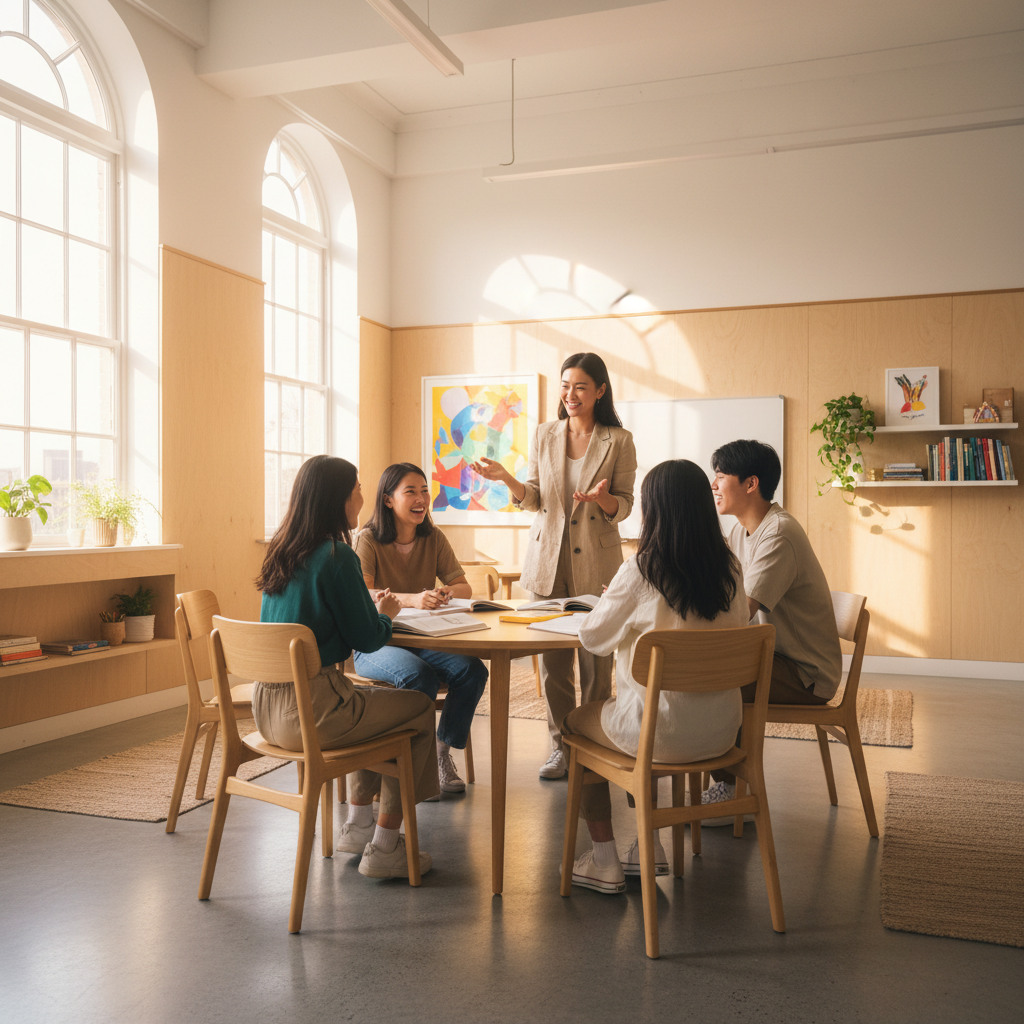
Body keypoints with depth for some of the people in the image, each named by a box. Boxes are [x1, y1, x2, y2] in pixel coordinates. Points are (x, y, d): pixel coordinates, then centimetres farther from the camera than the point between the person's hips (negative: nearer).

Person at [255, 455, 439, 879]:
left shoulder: (280, 553, 9)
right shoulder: (335, 557, -16)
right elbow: (368, 639, -10)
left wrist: (369, 606, 19)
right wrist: (386, 613, 10)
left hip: (267, 707, 9)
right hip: (311, 709, -9)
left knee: (377, 701, 30)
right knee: (420, 707, 10)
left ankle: (357, 825, 33)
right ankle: (384, 850, 13)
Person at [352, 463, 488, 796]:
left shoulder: (434, 539, 6)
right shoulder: (369, 540, -8)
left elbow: (465, 588, 3)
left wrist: (445, 592, -22)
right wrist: (411, 599, -40)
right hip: (376, 644, -4)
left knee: (472, 670, -22)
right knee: (419, 675, -34)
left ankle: (443, 752, -5)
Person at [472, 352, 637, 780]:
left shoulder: (619, 441, 0)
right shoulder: (544, 435, 8)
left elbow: (624, 506, 0)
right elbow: (534, 499, 9)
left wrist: (602, 499, -21)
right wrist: (505, 477, -9)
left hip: (596, 562, -2)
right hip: (548, 560, 3)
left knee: (595, 658, 1)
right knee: (551, 657, 5)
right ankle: (561, 745, 19)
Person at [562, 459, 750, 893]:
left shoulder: (642, 569, -18)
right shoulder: (729, 566, -2)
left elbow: (593, 637, -6)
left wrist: (621, 605, 15)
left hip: (663, 730, -6)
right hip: (721, 728, 6)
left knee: (577, 720, 22)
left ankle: (604, 861, 24)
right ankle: (648, 847, 34)